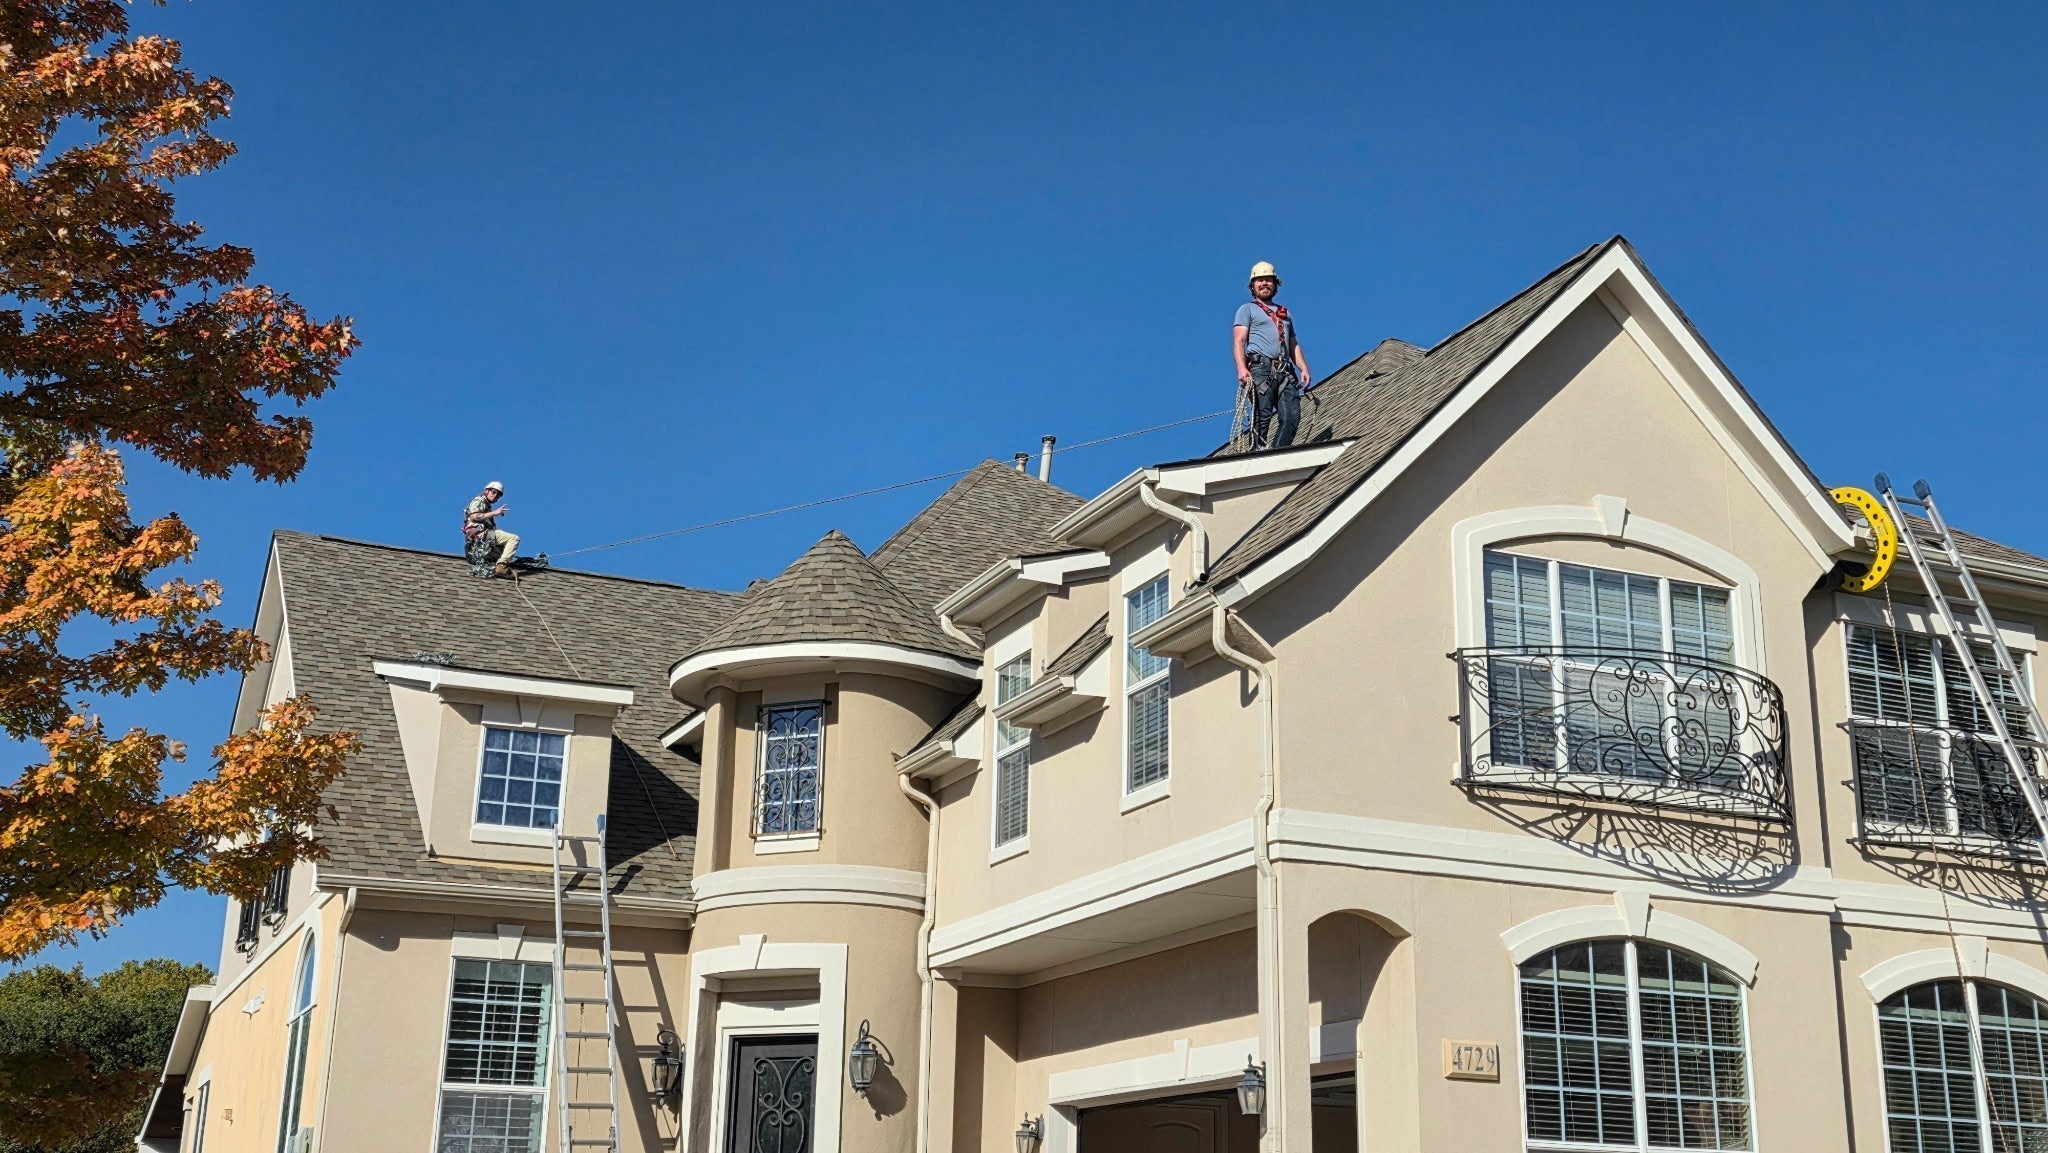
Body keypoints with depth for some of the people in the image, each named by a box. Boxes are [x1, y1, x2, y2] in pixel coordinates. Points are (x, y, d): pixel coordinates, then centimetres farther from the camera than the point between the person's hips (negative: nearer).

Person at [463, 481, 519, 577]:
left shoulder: (487, 505, 32)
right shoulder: (479, 500, 4)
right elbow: (473, 517, -15)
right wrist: (494, 513, -16)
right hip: (480, 534, -10)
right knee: (514, 538, -17)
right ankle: (501, 565, -29)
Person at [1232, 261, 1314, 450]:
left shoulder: (1285, 313, 33)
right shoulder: (1247, 309, 16)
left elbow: (1294, 346, 29)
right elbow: (1238, 341, 2)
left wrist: (1304, 369, 10)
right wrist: (1242, 368, -15)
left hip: (1285, 371, 5)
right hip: (1260, 368, -5)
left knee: (1292, 416, -13)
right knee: (1263, 416, -16)